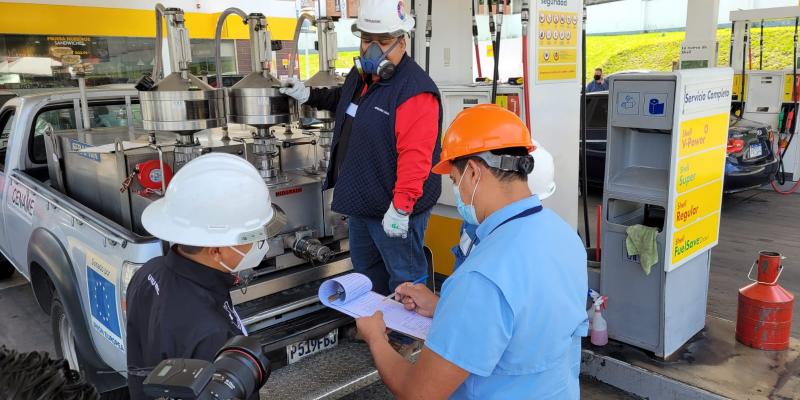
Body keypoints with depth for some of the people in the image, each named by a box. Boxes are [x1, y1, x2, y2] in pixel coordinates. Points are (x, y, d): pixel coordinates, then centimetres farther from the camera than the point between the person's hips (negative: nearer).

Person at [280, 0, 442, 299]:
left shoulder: (415, 90, -22)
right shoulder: (360, 74, 8)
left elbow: (415, 156, -27)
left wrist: (401, 208, -28)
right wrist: (309, 96, 23)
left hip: (394, 210, -10)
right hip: (361, 202, 10)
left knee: (404, 279, 4)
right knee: (365, 269, 24)